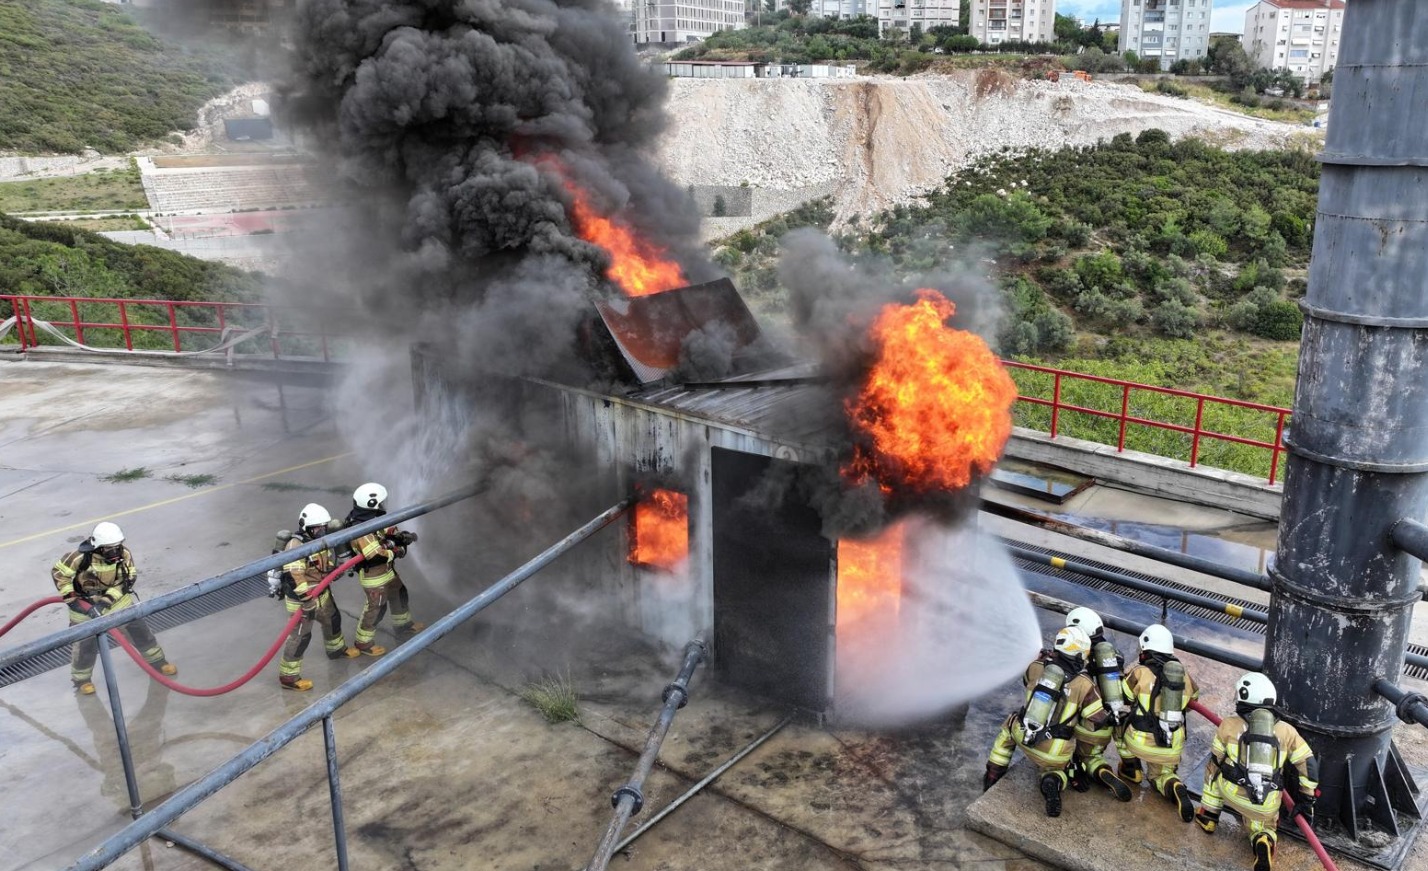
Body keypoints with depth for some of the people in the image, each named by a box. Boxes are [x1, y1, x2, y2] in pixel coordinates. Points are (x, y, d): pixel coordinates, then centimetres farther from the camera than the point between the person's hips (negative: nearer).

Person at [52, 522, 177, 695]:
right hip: (85, 602, -3)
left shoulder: (124, 554, -20)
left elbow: (126, 581, -15)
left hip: (117, 598, 3)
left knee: (139, 628, 7)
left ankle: (156, 661, 27)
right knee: (86, 644, 3)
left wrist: (106, 601, -25)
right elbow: (58, 573, -18)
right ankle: (81, 679, 28)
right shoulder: (82, 556, -29)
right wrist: (72, 600, -21)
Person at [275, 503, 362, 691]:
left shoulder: (320, 540, 0)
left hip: (322, 593, 9)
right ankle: (288, 677, 8)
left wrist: (334, 569, -4)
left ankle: (336, 649, 54)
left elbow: (326, 561, 17)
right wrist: (307, 599, -32)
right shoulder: (296, 546, -28)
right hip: (301, 598, -9)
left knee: (333, 619, 28)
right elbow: (293, 577, -32)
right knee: (300, 636, -3)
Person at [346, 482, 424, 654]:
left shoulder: (371, 517, -5)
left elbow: (387, 530, 8)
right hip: (373, 575, -10)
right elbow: (375, 554, -37)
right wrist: (395, 552, -23)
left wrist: (402, 536, -11)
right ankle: (363, 643, 25)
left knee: (399, 595, 25)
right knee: (376, 608, 6)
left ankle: (404, 627, 45)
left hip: (386, 569, 10)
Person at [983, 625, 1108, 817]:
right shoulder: (1084, 685, -12)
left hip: (1023, 736, 2)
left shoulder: (1036, 666, -5)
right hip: (1055, 753, -2)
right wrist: (1075, 720, 10)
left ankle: (992, 778, 31)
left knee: (1010, 726, 35)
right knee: (1054, 769, 30)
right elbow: (1098, 721, -8)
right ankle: (1052, 783, -8)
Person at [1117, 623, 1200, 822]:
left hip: (1142, 742, -4)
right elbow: (1193, 699, 23)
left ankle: (1131, 769, 27)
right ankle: (1175, 788, -6)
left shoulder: (1140, 672, -11)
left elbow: (1121, 696, 3)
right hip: (1172, 747, 4)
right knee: (1160, 775, 28)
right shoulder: (1184, 676, 3)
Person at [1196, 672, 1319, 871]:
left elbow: (1216, 761, 15)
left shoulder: (1229, 724, 5)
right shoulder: (1287, 731, 9)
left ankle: (1208, 817, 29)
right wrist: (1306, 800, 18)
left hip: (1233, 794, -1)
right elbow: (1308, 765, 9)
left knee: (1214, 768, 29)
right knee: (1264, 827, 30)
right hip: (1267, 806, 1)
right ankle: (1263, 841, -5)